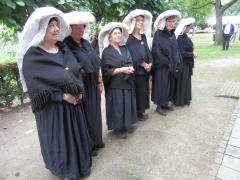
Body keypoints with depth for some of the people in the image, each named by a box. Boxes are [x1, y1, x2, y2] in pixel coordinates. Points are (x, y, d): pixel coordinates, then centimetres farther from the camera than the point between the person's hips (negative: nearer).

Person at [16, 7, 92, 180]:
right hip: (52, 107, -5)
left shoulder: (64, 49, 4)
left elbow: (77, 71, 7)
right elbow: (35, 86, -18)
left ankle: (79, 162, 43)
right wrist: (62, 96, -20)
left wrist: (79, 91, -8)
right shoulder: (32, 56, -14)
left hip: (74, 102, 6)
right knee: (58, 138, 11)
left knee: (76, 133, 18)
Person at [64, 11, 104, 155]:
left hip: (93, 86, 8)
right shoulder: (65, 46, -15)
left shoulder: (86, 43, 8)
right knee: (85, 116, 6)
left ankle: (96, 141, 39)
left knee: (95, 113, 18)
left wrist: (100, 81, 10)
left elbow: (97, 63, 11)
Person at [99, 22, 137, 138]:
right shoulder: (107, 52, -8)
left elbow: (131, 63, 11)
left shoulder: (125, 49, 10)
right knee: (117, 106, 1)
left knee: (127, 104, 13)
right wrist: (122, 69, -19)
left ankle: (127, 125, 30)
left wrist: (131, 68, -12)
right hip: (115, 84, -6)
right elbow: (106, 70, -14)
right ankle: (118, 128, 19)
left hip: (127, 82, 6)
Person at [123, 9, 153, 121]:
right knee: (137, 92, -1)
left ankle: (141, 111, 25)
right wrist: (144, 64, -12)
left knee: (144, 91, 12)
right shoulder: (129, 38, -9)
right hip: (136, 70, -7)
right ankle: (137, 113, 13)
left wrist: (149, 63, -4)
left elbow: (147, 51, 11)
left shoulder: (143, 37, 14)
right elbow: (133, 56, -16)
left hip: (145, 69, 7)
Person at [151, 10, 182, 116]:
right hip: (162, 67, -7)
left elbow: (176, 49, 13)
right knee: (161, 86, 0)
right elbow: (156, 52, -18)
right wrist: (168, 63, -15)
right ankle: (159, 106, 13)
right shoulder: (158, 35, -12)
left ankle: (165, 104, 27)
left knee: (169, 85, 13)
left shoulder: (172, 34, 10)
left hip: (173, 66, 8)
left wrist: (177, 63, 3)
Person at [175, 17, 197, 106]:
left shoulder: (185, 36, 9)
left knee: (186, 81, 16)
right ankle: (180, 100, 13)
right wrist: (192, 54, -12)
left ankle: (185, 99, 29)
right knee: (182, 82, 0)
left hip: (187, 63, 10)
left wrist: (193, 53, 0)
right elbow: (181, 53, -23)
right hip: (183, 63, -10)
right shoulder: (180, 38, -20)